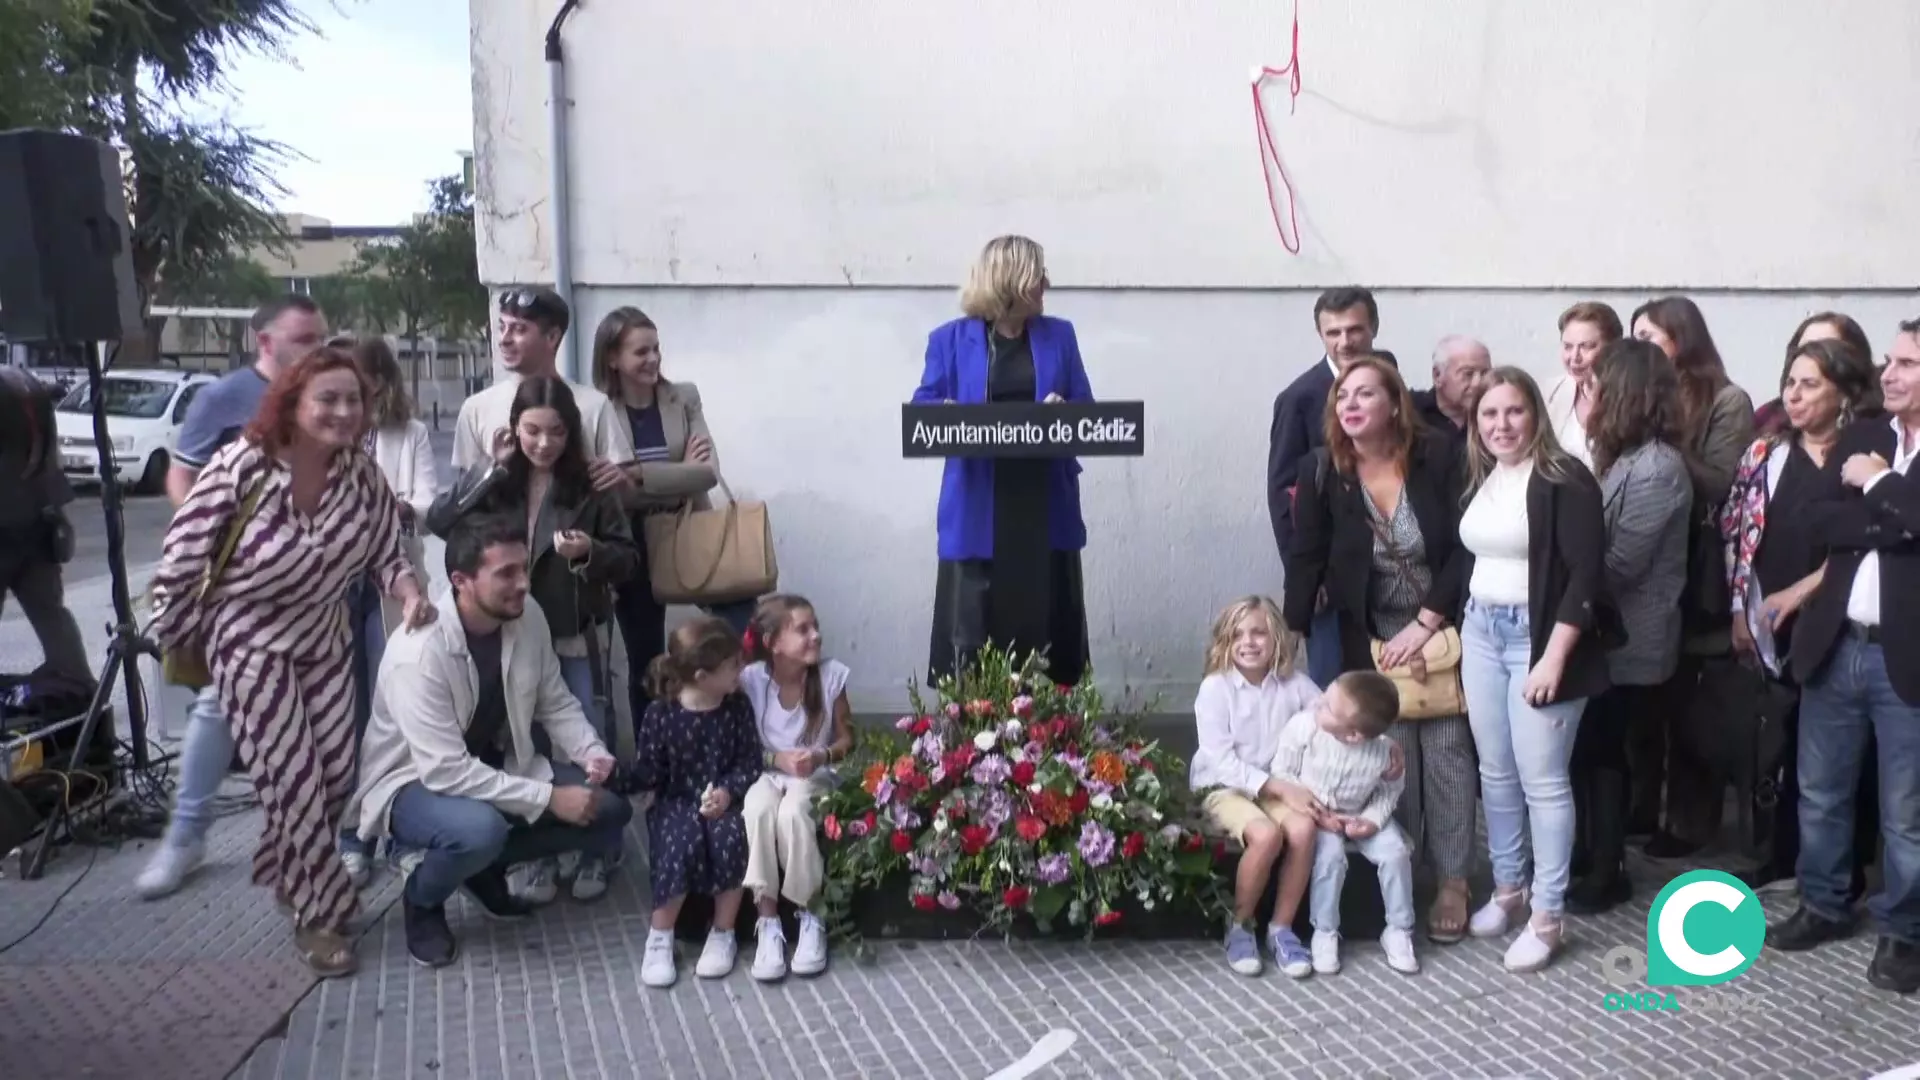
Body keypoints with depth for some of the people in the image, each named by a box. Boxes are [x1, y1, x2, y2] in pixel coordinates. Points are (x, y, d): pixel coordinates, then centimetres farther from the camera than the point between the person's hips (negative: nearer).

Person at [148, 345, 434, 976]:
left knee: (337, 773, 8)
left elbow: (387, 552, -6)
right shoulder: (241, 467, -26)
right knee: (294, 777, -6)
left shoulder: (363, 477, -14)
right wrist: (176, 640, -4)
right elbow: (181, 556, -15)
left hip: (323, 640, 5)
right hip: (251, 646, -5)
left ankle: (284, 869, 37)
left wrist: (411, 590, -29)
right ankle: (319, 912, 11)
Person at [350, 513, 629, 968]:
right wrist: (548, 797, -32)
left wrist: (592, 753, -18)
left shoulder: (528, 616, -11)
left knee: (608, 807, -10)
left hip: (497, 766, 7)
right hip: (415, 782, -6)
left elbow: (556, 703, 2)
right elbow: (445, 772, -33)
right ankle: (422, 899, -3)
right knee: (481, 827, -38)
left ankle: (487, 866, 10)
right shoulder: (418, 653, -30)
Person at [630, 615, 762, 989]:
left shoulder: (738, 706, -1)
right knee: (683, 842, -32)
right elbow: (648, 772, -3)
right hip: (677, 802, -1)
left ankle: (723, 934, -10)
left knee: (732, 836, -30)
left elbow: (750, 762, 1)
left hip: (723, 801, 2)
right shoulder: (661, 714, -7)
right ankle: (660, 938, -13)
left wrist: (728, 791, -16)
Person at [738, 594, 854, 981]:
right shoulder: (750, 680, -9)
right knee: (757, 810, -35)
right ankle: (768, 921, -24)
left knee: (792, 812, -35)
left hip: (814, 777, 0)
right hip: (765, 774, 0)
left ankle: (811, 918, -16)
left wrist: (821, 756, -18)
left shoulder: (831, 675, -6)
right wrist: (777, 758, -18)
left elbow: (847, 738, 2)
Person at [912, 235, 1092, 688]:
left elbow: (1086, 409, 9)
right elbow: (923, 408, 4)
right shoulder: (951, 339, 4)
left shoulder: (1058, 335, 12)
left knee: (1047, 625, 5)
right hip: (979, 510, -2)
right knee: (974, 631, -1)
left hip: (1045, 505, 2)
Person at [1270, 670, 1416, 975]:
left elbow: (1389, 791, -4)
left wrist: (1373, 819, -21)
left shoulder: (1384, 750, -25)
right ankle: (1325, 933, -6)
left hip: (1359, 815, 2)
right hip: (1314, 814, -1)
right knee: (1331, 854, -27)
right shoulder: (1303, 726, -28)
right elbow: (1282, 772, -14)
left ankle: (1398, 930, 4)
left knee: (1395, 852, -18)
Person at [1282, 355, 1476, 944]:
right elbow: (1306, 560, -7)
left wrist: (1425, 623, -15)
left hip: (1443, 626, -1)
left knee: (1446, 751, 3)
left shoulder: (1439, 455, -15)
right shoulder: (1323, 473, -10)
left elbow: (1465, 547, -13)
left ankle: (1452, 882, 14)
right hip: (1371, 636, 1)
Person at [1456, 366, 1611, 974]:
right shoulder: (1480, 479, 9)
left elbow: (1587, 574, -17)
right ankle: (1507, 888, 27)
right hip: (1480, 632, 7)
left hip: (1538, 636, -6)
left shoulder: (1564, 478, -12)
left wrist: (1553, 657, -20)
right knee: (1495, 773, 13)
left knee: (1542, 779, -2)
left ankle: (1548, 915, 9)